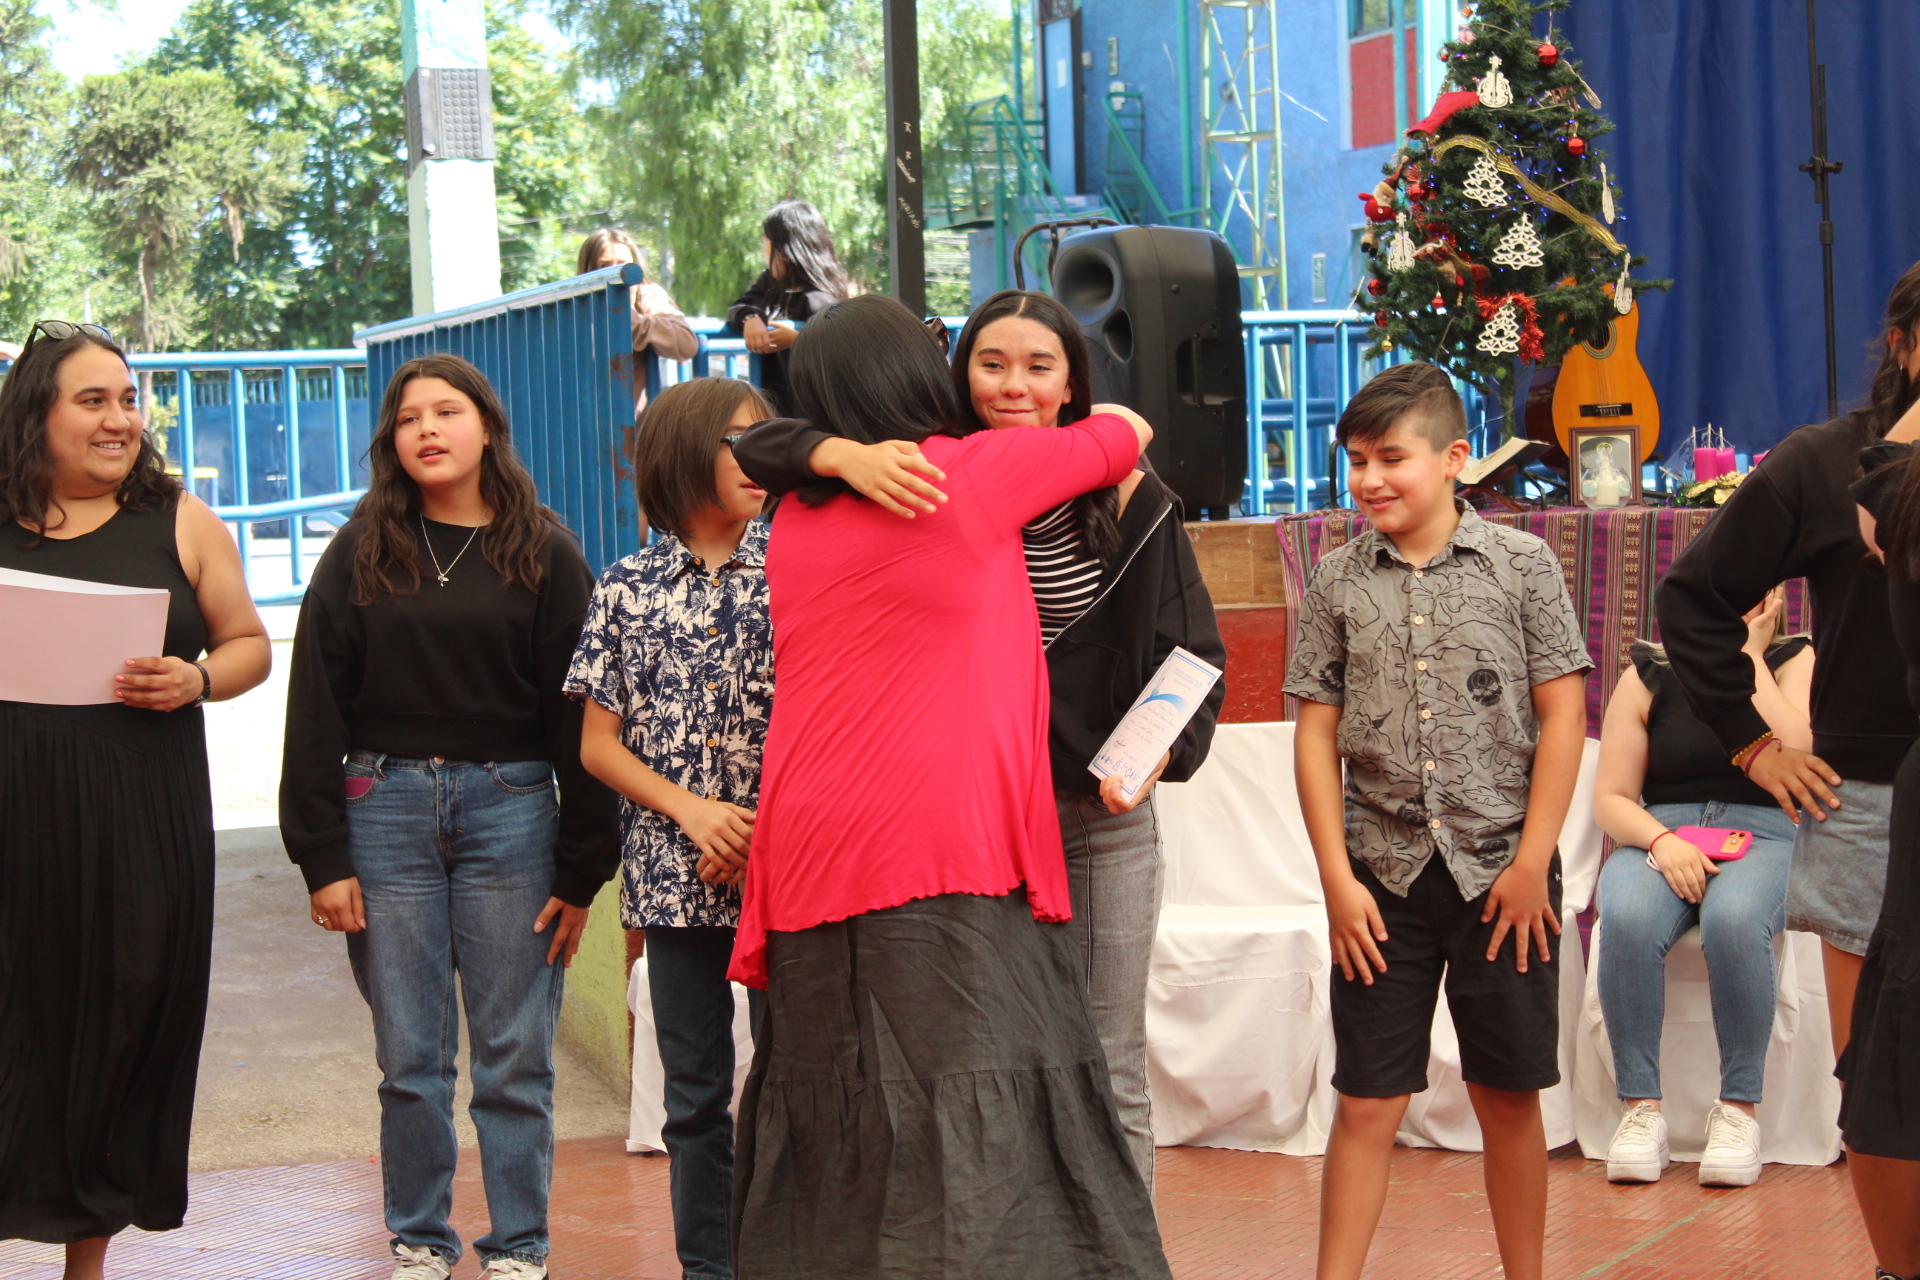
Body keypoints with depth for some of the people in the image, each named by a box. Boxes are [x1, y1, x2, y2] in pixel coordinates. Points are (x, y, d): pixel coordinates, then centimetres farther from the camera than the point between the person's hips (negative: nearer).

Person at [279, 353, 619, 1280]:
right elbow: (316, 706, 5)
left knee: (515, 1057, 1)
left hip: (510, 807, -1)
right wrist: (321, 855, -3)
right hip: (385, 807, 1)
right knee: (409, 1056, 4)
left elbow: (577, 713, 3)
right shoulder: (361, 554, 8)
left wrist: (582, 870, -2)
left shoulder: (542, 555, 5)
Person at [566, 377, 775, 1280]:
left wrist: (768, 833, -7)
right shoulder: (628, 590, 5)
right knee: (697, 1091, 9)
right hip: (674, 876, 1)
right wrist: (692, 811, -8)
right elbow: (598, 745, 6)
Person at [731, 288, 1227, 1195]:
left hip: (1100, 815, 0)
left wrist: (1161, 753, -16)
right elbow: (760, 450, -3)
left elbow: (1194, 654, 3)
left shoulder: (1132, 503, 0)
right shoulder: (931, 479, 1)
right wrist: (846, 455, -25)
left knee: (1108, 1074, 5)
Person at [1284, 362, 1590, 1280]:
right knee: (1367, 1103, 1)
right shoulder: (1338, 582, 5)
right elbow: (1317, 731, 5)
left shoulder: (1522, 565, 0)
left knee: (1508, 1097, 7)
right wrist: (1337, 877, -2)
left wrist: (1532, 862, -7)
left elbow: (1562, 714, -1)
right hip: (1385, 875, 1)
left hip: (1501, 871, -1)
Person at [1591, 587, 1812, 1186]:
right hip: (1659, 835, 1)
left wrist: (1748, 655, -8)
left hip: (1762, 834, -1)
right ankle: (1641, 1109, -25)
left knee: (1734, 920, -37)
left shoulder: (1793, 661, 7)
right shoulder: (1647, 677, 8)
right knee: (1627, 920, -34)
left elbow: (1793, 754, -13)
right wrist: (1660, 841, -16)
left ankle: (1738, 1109, -25)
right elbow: (1610, 798, 5)